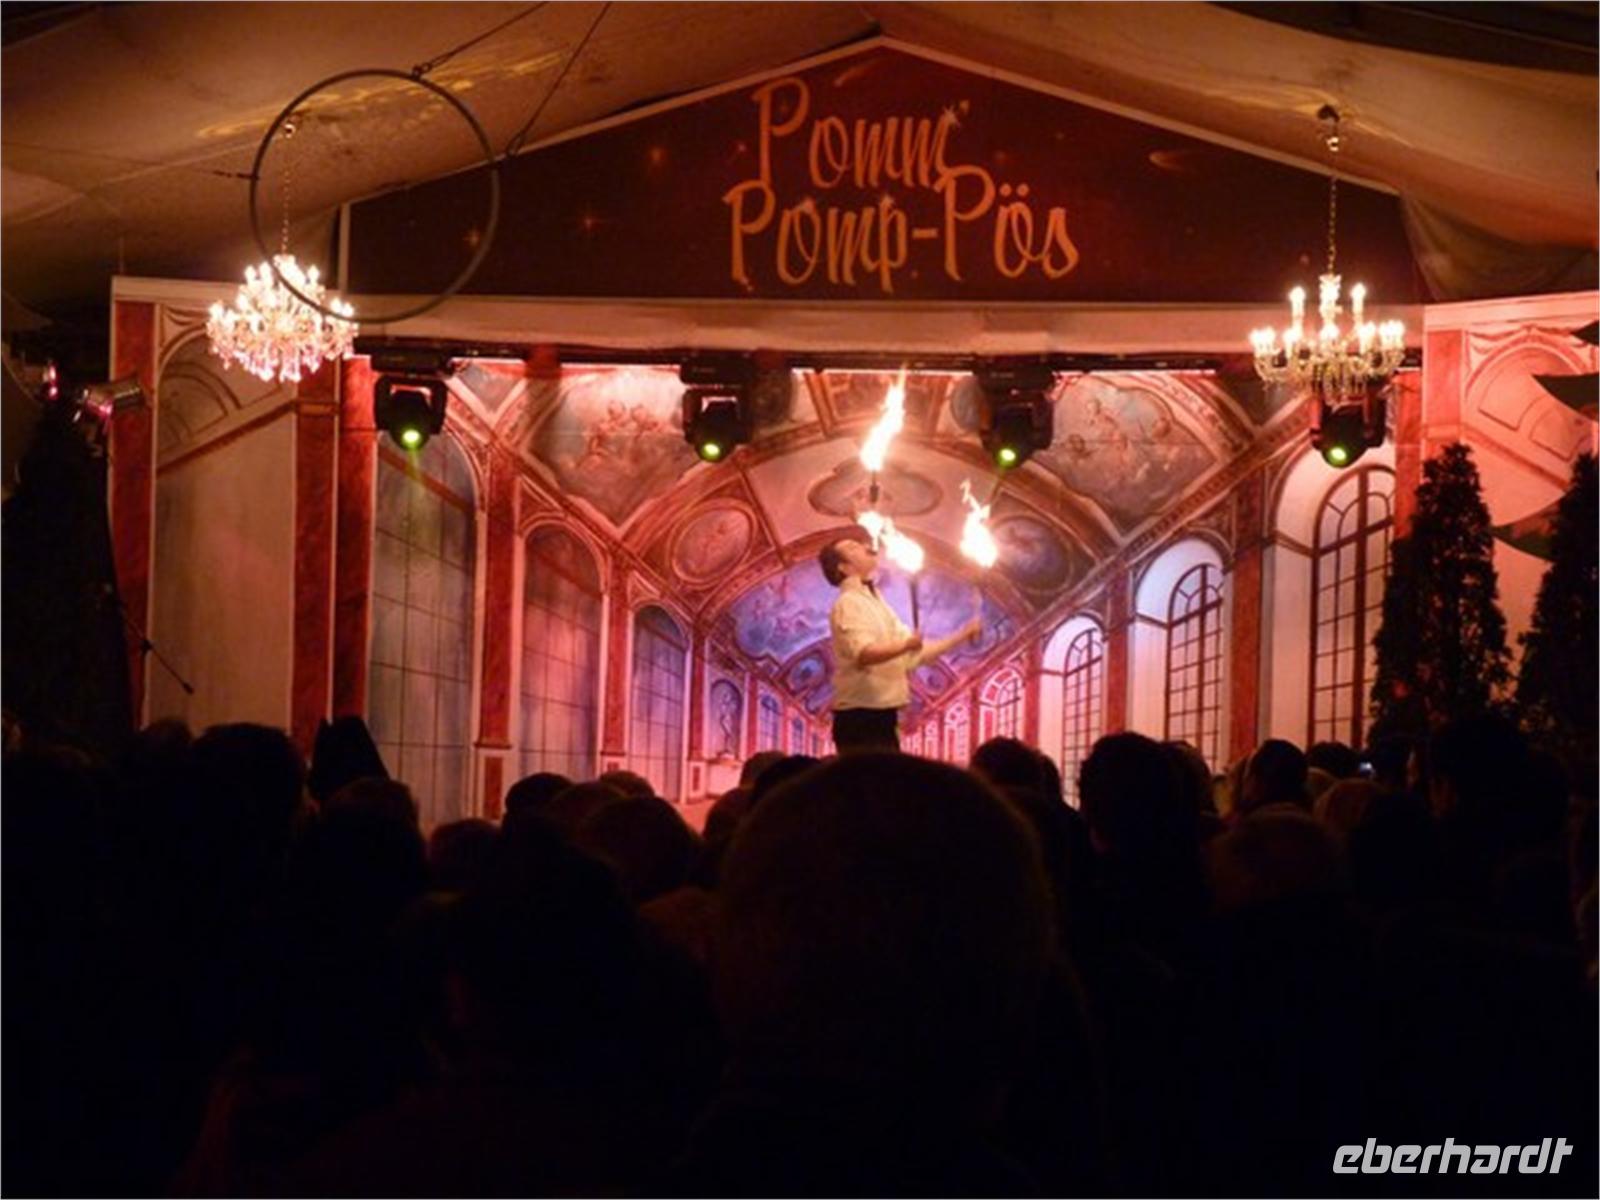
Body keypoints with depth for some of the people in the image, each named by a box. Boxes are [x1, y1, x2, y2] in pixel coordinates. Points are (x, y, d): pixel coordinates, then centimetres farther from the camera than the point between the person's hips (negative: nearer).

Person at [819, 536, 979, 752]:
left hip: (881, 717, 9)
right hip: (860, 719, -9)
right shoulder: (849, 604, -9)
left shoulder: (877, 604, 20)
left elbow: (915, 654, 24)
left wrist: (962, 635, 22)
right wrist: (905, 645, -39)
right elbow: (863, 653, -27)